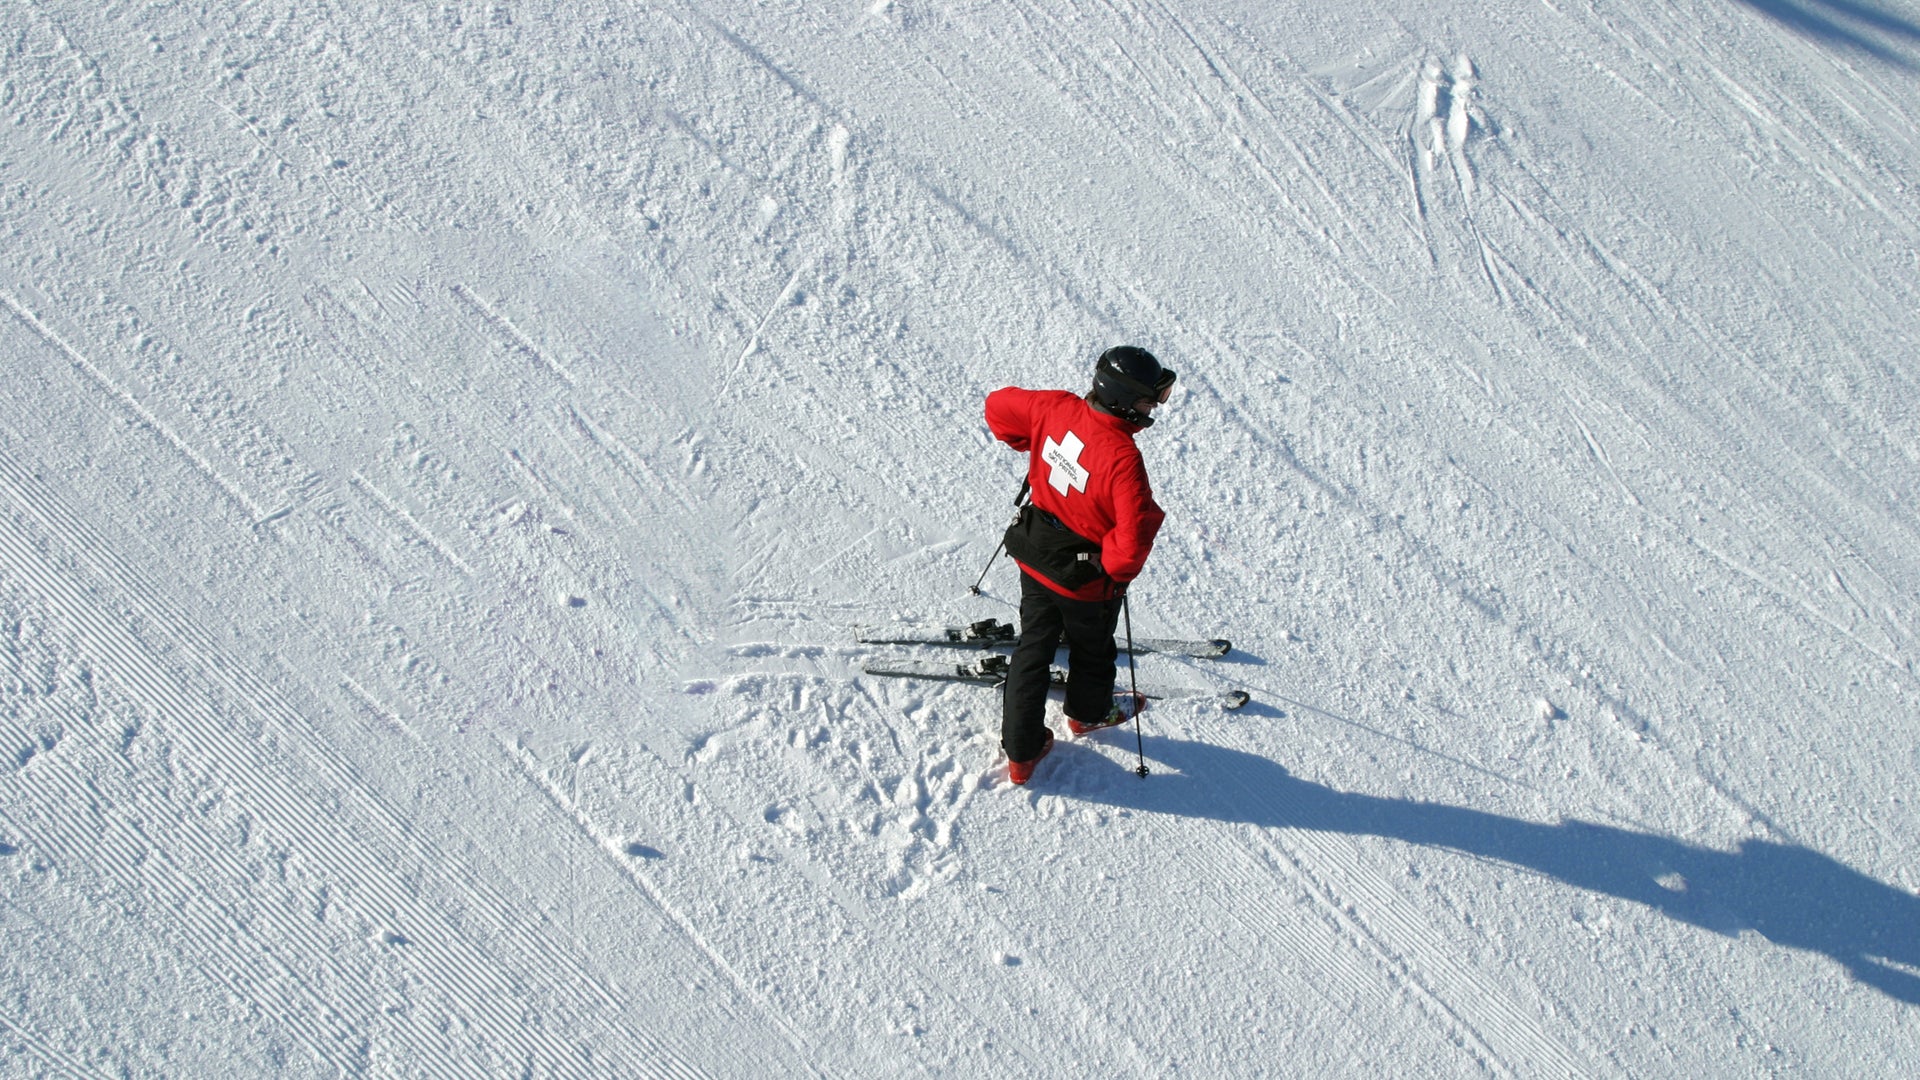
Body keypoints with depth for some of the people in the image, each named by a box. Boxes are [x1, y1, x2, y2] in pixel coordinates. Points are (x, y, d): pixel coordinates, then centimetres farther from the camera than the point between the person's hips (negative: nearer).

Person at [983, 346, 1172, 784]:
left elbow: (998, 405, 1)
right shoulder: (1123, 458, -35)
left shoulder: (1056, 408, -16)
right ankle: (1087, 714, 54)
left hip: (1034, 559, 5)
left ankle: (1021, 751, 28)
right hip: (1087, 581, -5)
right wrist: (1118, 571, -15)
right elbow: (1133, 538, -36)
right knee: (1092, 651, 26)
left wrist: (1029, 445, 16)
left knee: (1033, 647, 21)